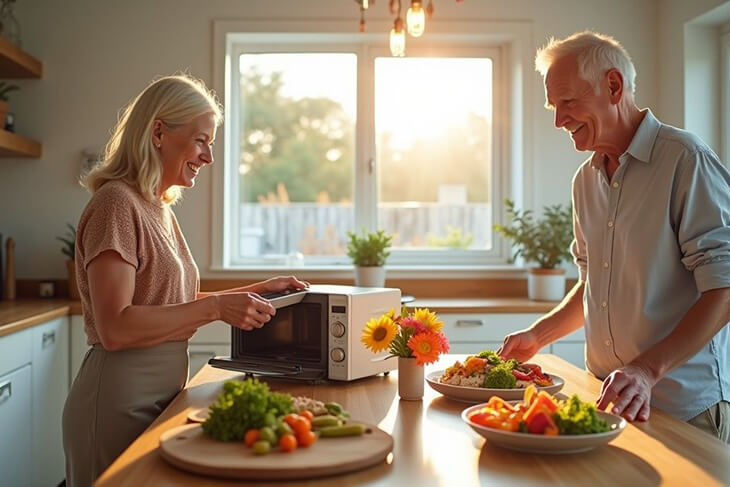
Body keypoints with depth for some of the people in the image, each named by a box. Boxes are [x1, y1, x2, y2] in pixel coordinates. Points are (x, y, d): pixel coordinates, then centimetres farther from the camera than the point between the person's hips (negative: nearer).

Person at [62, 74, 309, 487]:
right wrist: (216, 307, -23)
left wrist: (257, 291, 7)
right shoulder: (117, 203, -15)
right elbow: (115, 328, -22)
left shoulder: (160, 210, 12)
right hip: (121, 403, -8)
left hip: (162, 394, 9)